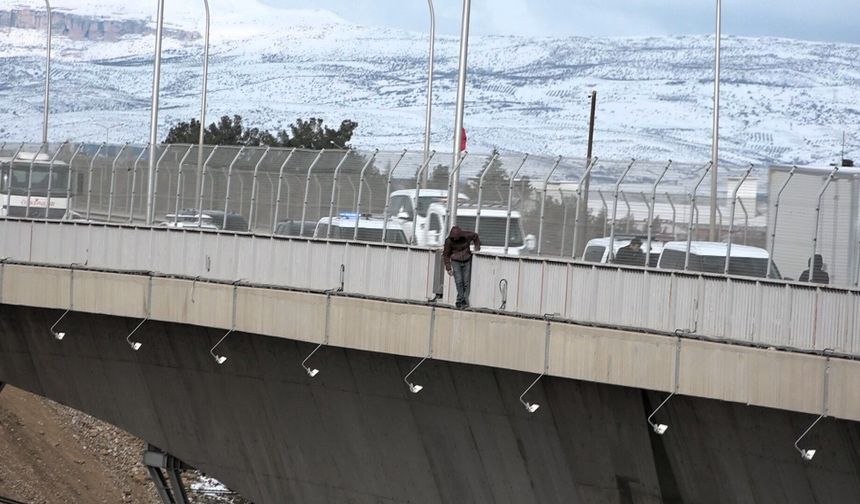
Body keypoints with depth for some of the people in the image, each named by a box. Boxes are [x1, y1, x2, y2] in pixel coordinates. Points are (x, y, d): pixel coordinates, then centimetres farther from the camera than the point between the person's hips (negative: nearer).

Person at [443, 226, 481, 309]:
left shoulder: (467, 236, -12)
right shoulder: (449, 241, -12)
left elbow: (476, 237, 12)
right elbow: (446, 254, -2)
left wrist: (477, 248, 8)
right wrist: (448, 268, -4)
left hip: (467, 261, 1)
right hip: (456, 262, -1)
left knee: (466, 282, -2)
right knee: (459, 281, -13)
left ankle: (465, 301, 1)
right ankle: (460, 300, -13)